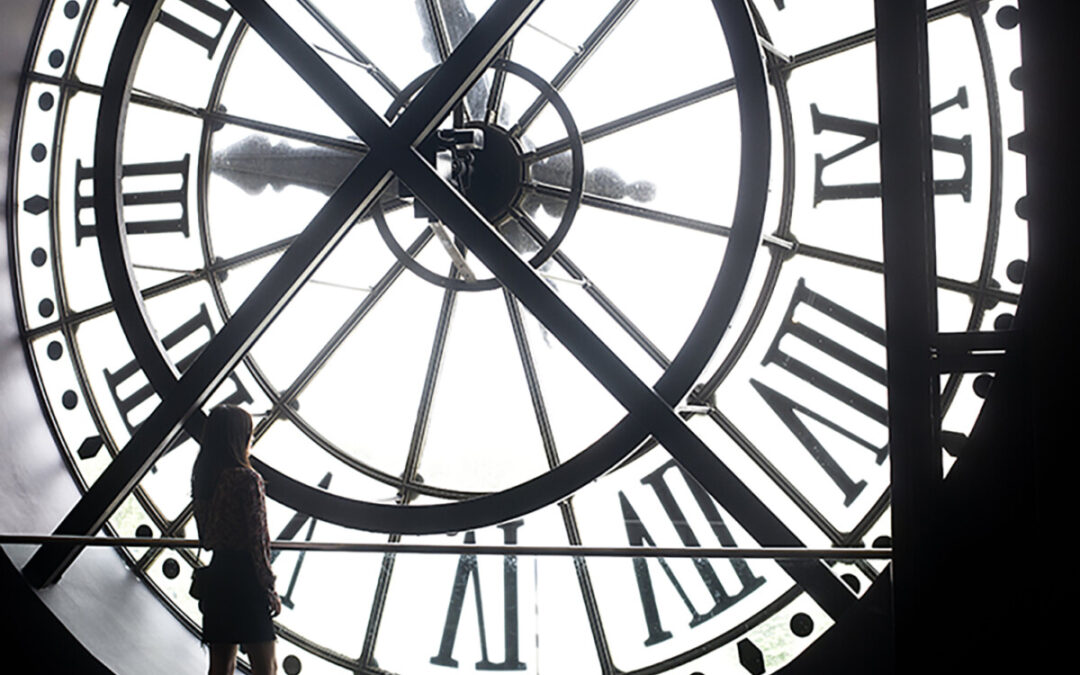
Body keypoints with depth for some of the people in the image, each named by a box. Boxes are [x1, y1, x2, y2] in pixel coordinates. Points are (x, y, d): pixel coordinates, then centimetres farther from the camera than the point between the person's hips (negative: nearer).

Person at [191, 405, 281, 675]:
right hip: (246, 575, -7)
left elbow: (206, 538, 13)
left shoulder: (201, 479, 8)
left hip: (216, 573, 7)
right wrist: (270, 589, -10)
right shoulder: (247, 478, -13)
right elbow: (258, 539, -14)